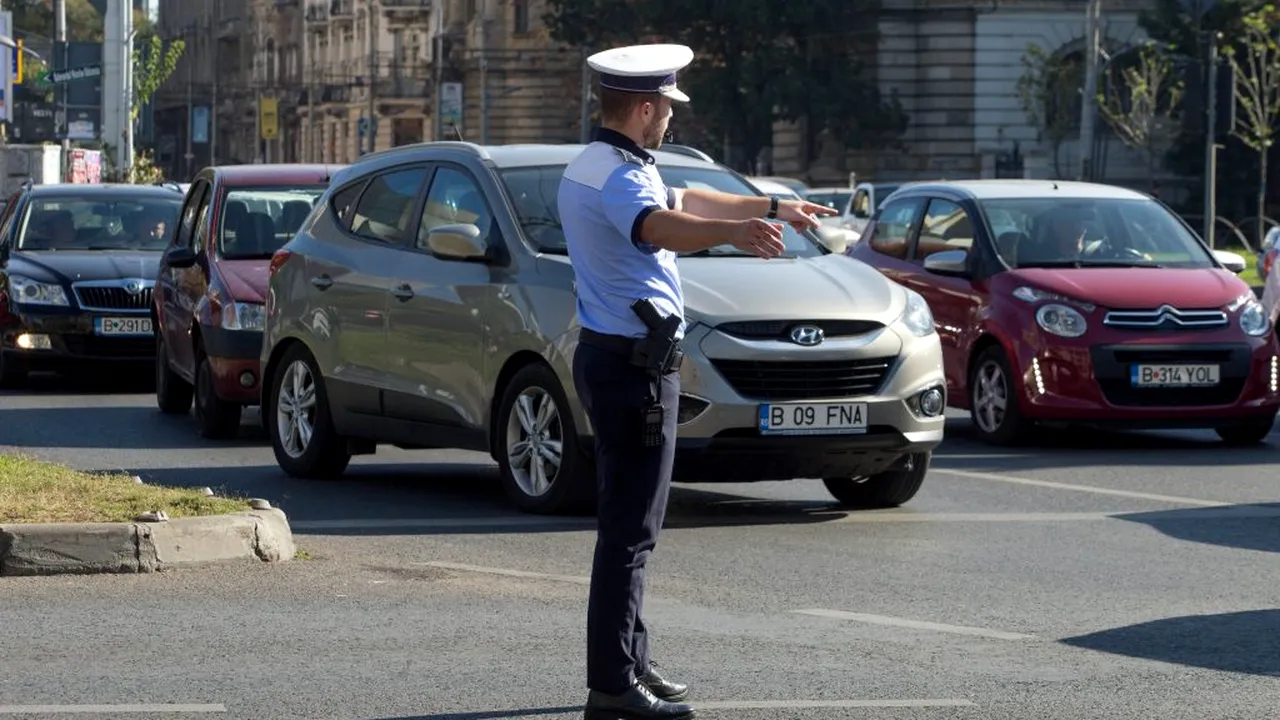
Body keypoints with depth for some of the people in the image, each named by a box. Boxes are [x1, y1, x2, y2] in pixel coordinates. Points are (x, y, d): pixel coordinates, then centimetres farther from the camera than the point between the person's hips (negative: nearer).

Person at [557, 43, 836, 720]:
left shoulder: (591, 166, 16)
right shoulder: (619, 175, -17)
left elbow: (685, 199, 31)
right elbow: (662, 226, -41)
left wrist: (773, 207, 39)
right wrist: (736, 231, -58)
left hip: (607, 356, 11)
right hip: (635, 365, -11)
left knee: (626, 523, 17)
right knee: (628, 529, -10)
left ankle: (631, 665, 25)